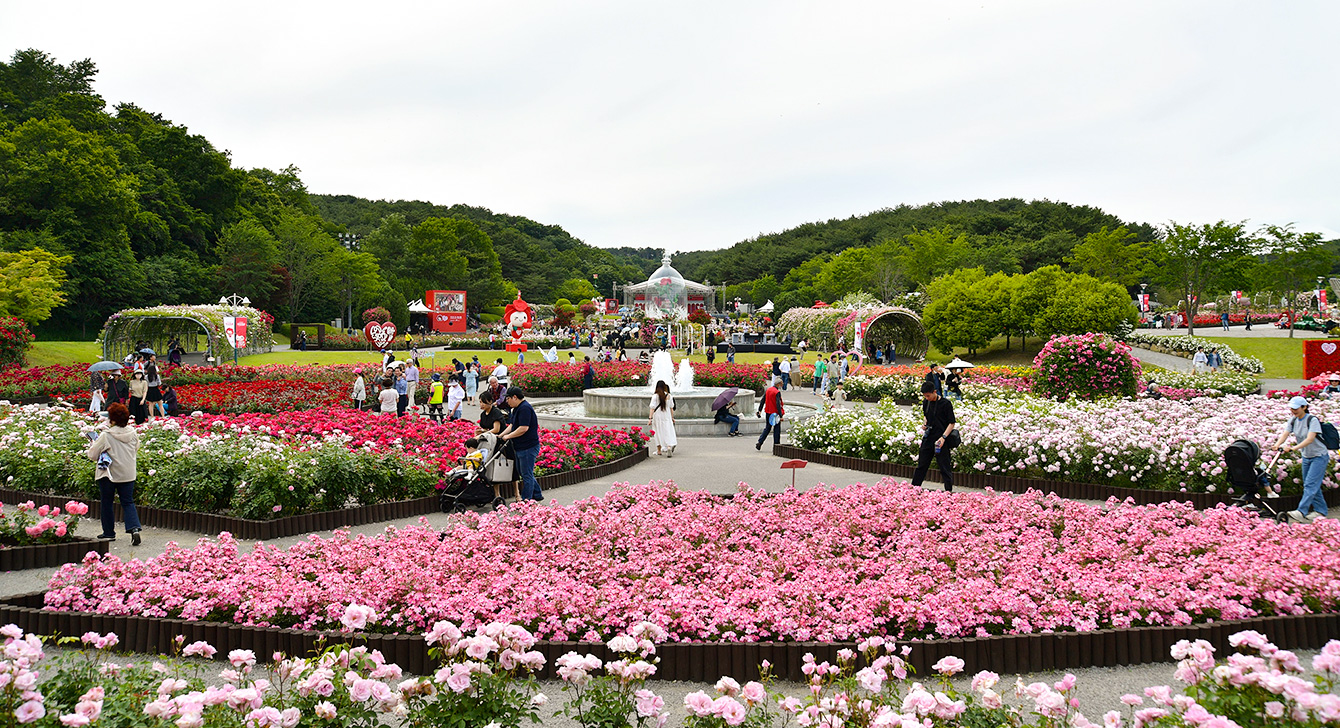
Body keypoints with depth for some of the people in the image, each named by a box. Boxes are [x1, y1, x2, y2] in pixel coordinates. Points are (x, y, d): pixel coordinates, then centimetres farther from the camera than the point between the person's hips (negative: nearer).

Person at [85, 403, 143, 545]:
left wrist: (93, 445, 10)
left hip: (109, 474, -4)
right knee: (128, 502, 9)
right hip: (128, 474, 4)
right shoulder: (133, 434, -3)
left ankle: (109, 532, 21)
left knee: (107, 503, 13)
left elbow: (93, 455, -10)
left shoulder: (106, 436, -17)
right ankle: (134, 528, -11)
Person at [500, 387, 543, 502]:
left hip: (528, 447, -11)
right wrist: (501, 435, 3)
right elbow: (512, 426, 16)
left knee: (527, 474, -3)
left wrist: (508, 436, -16)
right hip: (521, 447, 11)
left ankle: (526, 499, 3)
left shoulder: (525, 408, -19)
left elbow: (523, 428, -25)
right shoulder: (517, 408, 15)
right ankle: (537, 495, 27)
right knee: (521, 471, 18)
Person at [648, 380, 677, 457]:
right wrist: (672, 417, 15)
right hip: (667, 416, 2)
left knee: (658, 433, 10)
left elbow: (652, 408, -13)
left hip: (657, 416, -2)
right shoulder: (668, 396, 0)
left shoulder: (655, 396, -10)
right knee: (668, 432, 1)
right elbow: (671, 407, 6)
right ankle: (669, 447, -21)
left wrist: (650, 418, -14)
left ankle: (659, 450, 19)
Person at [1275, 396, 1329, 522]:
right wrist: (1278, 444, -34)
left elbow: (1310, 439, -32)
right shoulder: (1293, 420, -1)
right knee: (1310, 485, 12)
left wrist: (1294, 448, -44)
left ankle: (1301, 511, -21)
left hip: (1319, 456, -8)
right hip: (1306, 457, 8)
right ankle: (1320, 510, 24)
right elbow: (1285, 433, -13)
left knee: (1310, 484, -14)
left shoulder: (1312, 420, -21)